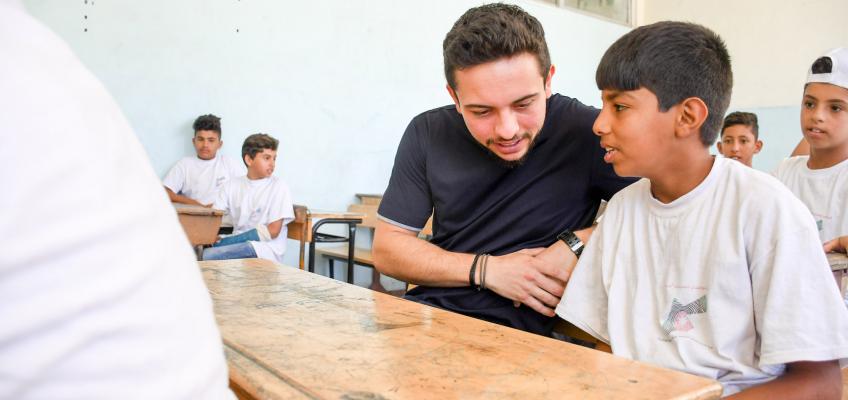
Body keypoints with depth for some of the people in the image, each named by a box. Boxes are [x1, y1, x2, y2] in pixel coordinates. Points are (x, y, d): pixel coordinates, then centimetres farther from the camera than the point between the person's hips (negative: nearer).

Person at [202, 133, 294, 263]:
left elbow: (272, 231, -8)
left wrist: (229, 241, -13)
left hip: (266, 249, -4)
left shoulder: (278, 186, -2)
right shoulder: (232, 186, 11)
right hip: (239, 245, 5)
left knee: (208, 256, -27)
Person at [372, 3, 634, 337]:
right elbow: (386, 249, 2)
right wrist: (486, 270, -10)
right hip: (429, 313, 4)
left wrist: (579, 244, -14)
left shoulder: (587, 132, -11)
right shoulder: (427, 135, 0)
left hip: (524, 331, -3)